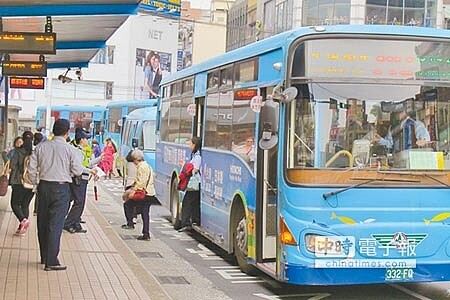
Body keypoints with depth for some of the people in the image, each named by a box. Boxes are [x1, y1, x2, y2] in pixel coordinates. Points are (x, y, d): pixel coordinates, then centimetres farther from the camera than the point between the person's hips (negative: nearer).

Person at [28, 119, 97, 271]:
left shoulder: (41, 146, 3)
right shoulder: (70, 149, -9)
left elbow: (32, 168, 3)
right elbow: (77, 170, -7)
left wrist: (36, 184, 15)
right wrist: (89, 170, 12)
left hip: (44, 186, 5)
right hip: (61, 188, -4)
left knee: (43, 222, 15)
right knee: (55, 225, -2)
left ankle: (44, 257, 26)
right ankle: (51, 262, -2)